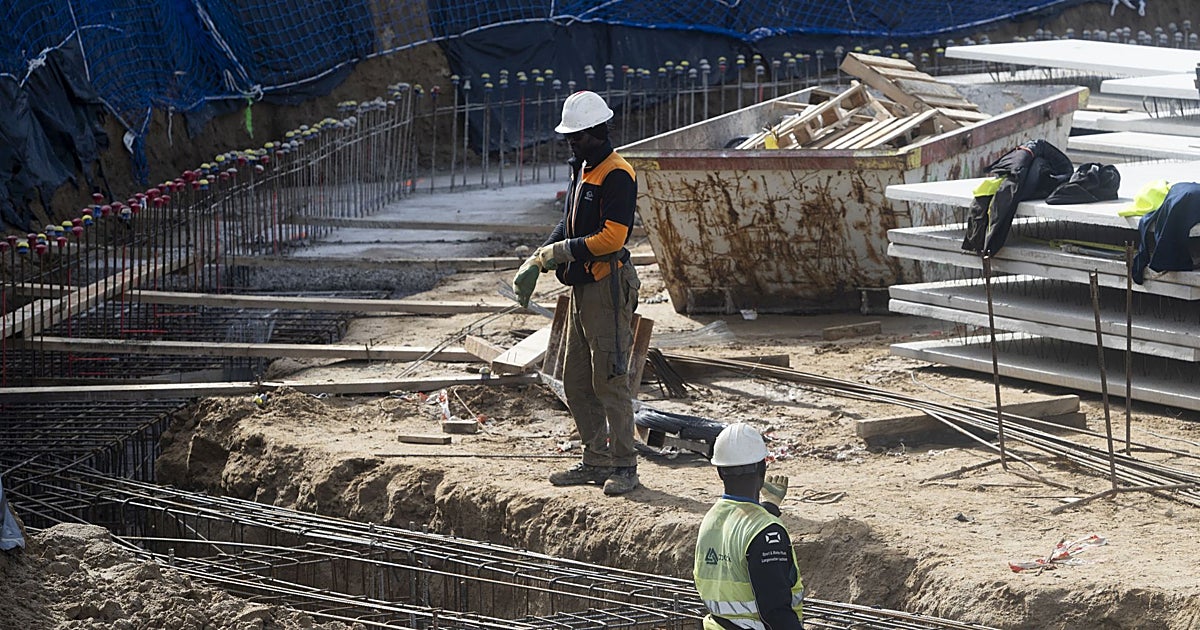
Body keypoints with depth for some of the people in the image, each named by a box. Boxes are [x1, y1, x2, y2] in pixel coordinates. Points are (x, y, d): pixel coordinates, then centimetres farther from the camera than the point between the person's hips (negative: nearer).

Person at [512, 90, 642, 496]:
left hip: (607, 287, -10)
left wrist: (563, 252, -16)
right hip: (582, 289, 10)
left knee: (609, 381, -8)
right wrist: (535, 264, 10)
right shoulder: (582, 171, 17)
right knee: (575, 382, 12)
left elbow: (611, 237, -21)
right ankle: (597, 461, 19)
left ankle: (624, 466, -3)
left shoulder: (617, 176, -14)